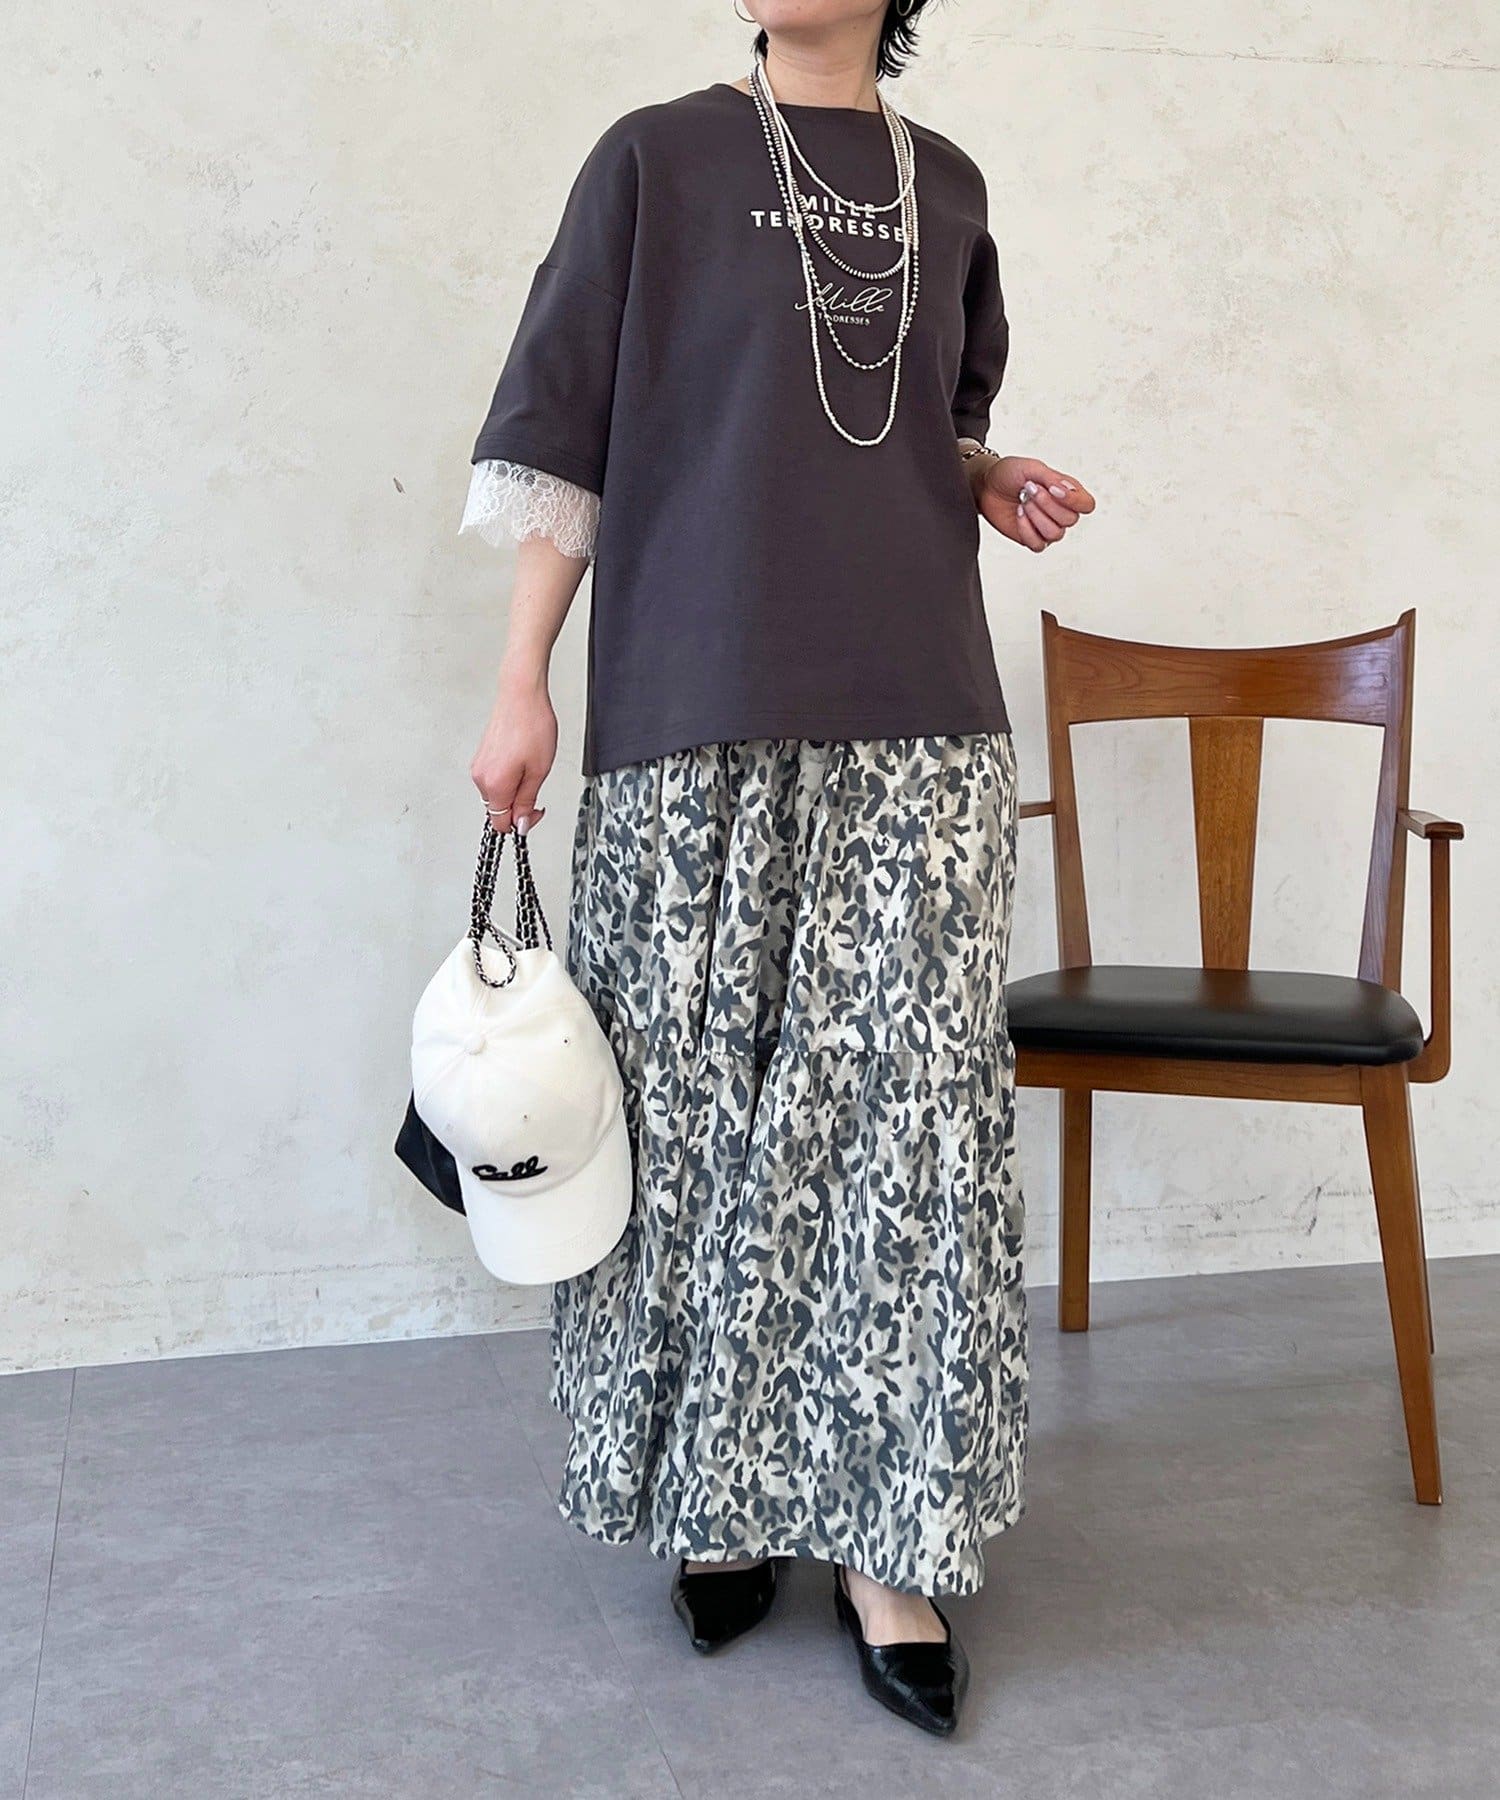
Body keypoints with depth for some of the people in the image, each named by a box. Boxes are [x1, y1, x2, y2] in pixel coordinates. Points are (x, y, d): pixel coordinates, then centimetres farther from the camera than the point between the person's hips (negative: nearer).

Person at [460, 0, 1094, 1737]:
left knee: (908, 1107, -2)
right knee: (702, 1103, 1)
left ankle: (883, 1533, 9)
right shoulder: (656, 160, 6)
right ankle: (712, 1491, 20)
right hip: (698, 728, -3)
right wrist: (521, 683, -5)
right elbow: (564, 435, 3)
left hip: (915, 724, 3)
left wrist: (994, 479, 6)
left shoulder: (943, 184, 16)